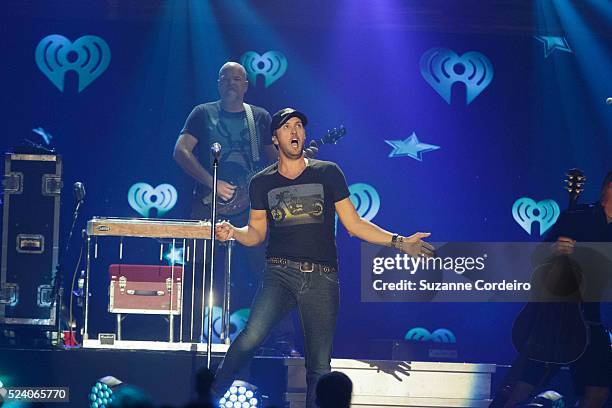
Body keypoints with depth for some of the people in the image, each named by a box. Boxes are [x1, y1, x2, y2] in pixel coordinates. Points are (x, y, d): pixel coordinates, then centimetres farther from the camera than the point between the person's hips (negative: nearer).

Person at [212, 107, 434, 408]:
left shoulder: (327, 173, 8)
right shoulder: (262, 183, 11)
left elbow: (354, 225, 9)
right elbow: (256, 233, 16)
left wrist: (399, 242, 0)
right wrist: (233, 232, -6)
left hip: (322, 279, 1)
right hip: (280, 273, -1)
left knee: (319, 367, -1)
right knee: (252, 335, -25)